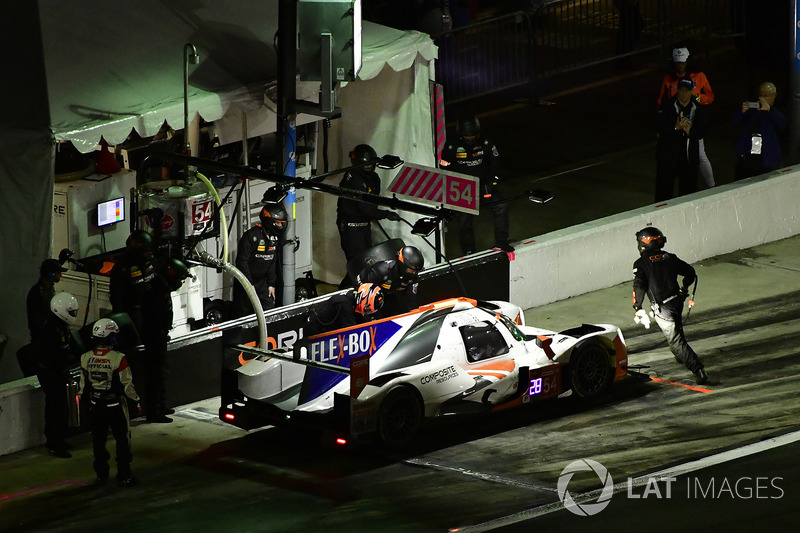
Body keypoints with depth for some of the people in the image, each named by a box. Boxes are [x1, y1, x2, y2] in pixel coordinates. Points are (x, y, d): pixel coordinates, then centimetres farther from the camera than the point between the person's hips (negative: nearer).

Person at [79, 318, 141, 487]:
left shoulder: (86, 358, -6)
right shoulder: (118, 359, -20)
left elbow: (83, 385, 5)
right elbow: (127, 385, -15)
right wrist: (136, 403, -2)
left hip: (95, 405, 4)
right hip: (116, 406, -4)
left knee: (98, 441, 17)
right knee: (122, 441, 7)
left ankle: (101, 474, 25)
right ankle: (124, 476, 8)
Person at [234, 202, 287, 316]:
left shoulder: (275, 238, 4)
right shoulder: (251, 236, -20)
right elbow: (242, 262, -20)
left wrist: (271, 284, 8)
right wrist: (249, 285, -19)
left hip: (262, 282, 6)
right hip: (245, 281, -6)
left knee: (269, 309, -4)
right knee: (243, 312, 2)